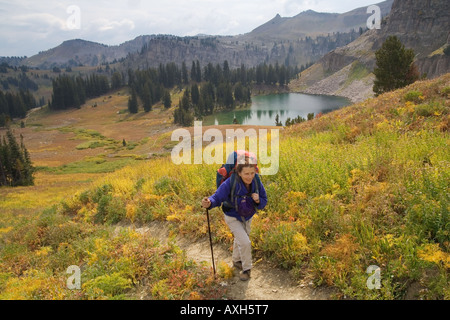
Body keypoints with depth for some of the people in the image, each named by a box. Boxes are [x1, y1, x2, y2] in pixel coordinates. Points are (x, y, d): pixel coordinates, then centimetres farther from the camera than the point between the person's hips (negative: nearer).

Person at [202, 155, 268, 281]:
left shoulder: (256, 182, -22)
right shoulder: (230, 183, -35)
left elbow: (263, 203, -12)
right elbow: (217, 197, -33)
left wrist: (258, 200, -35)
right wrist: (208, 203, -55)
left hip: (247, 217, 5)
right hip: (233, 218, -5)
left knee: (240, 240, 25)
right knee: (245, 242, -14)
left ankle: (236, 261, 53)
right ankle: (247, 268, 13)